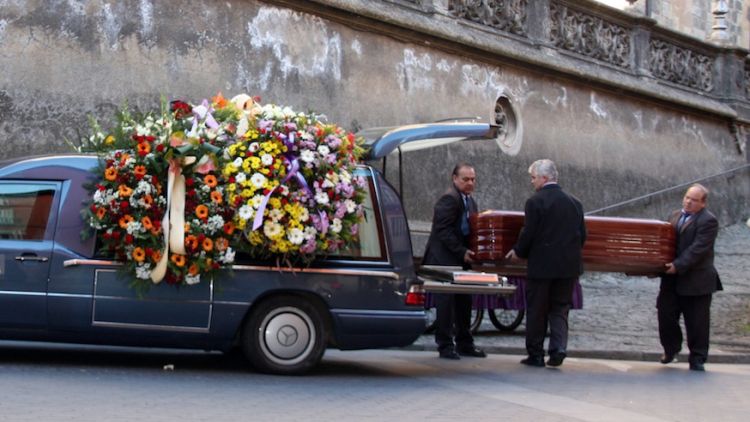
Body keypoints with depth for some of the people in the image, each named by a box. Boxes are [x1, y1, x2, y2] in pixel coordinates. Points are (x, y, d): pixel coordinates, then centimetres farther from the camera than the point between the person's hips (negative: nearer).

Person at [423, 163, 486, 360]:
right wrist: (462, 252, -20)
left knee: (464, 301, 12)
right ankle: (445, 345, 2)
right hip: (444, 259, -9)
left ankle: (464, 343, 20)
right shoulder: (449, 199, -14)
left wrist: (468, 252, 5)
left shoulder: (470, 201, 16)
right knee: (446, 301, -4)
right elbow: (443, 231, -20)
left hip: (461, 259, 9)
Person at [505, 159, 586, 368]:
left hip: (541, 266, -4)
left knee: (536, 312, 7)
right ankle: (558, 348, -3)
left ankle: (535, 355, 11)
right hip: (568, 266, 4)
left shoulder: (535, 202, -11)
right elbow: (582, 235, 8)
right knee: (560, 309, 12)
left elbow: (528, 233, -13)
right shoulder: (574, 203, 6)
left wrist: (518, 251, 5)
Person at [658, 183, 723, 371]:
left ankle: (697, 358, 12)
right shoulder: (675, 215, 13)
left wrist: (678, 265, -23)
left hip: (697, 281, -6)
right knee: (665, 314, 7)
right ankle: (671, 348, 28)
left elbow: (698, 248, -19)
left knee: (697, 321, 1)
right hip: (672, 279, 6)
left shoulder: (708, 221, -11)